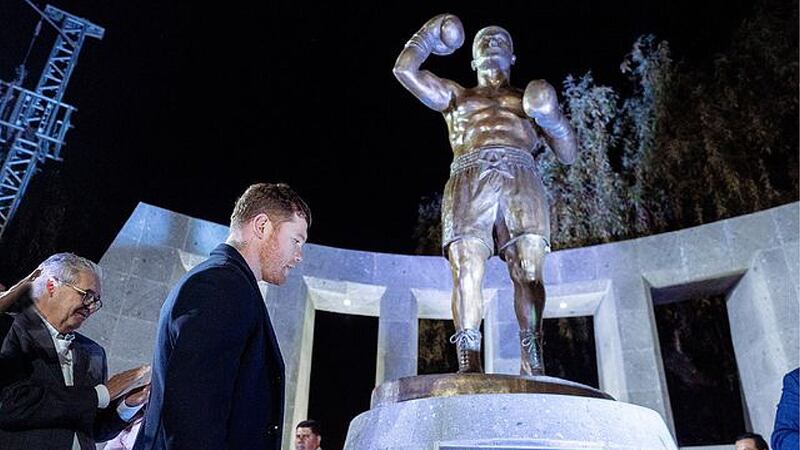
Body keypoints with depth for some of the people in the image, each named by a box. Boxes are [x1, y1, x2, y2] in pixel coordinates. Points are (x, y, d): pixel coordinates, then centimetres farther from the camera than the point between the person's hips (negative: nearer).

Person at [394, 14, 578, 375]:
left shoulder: (530, 100, 33)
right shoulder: (455, 96, 34)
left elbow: (568, 155, 26)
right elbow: (404, 69, 26)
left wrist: (551, 116, 9)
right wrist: (431, 34, 33)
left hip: (521, 180, 1)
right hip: (469, 179, 0)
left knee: (528, 270, -18)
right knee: (466, 269, -19)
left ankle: (532, 361, -21)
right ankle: (468, 364, -23)